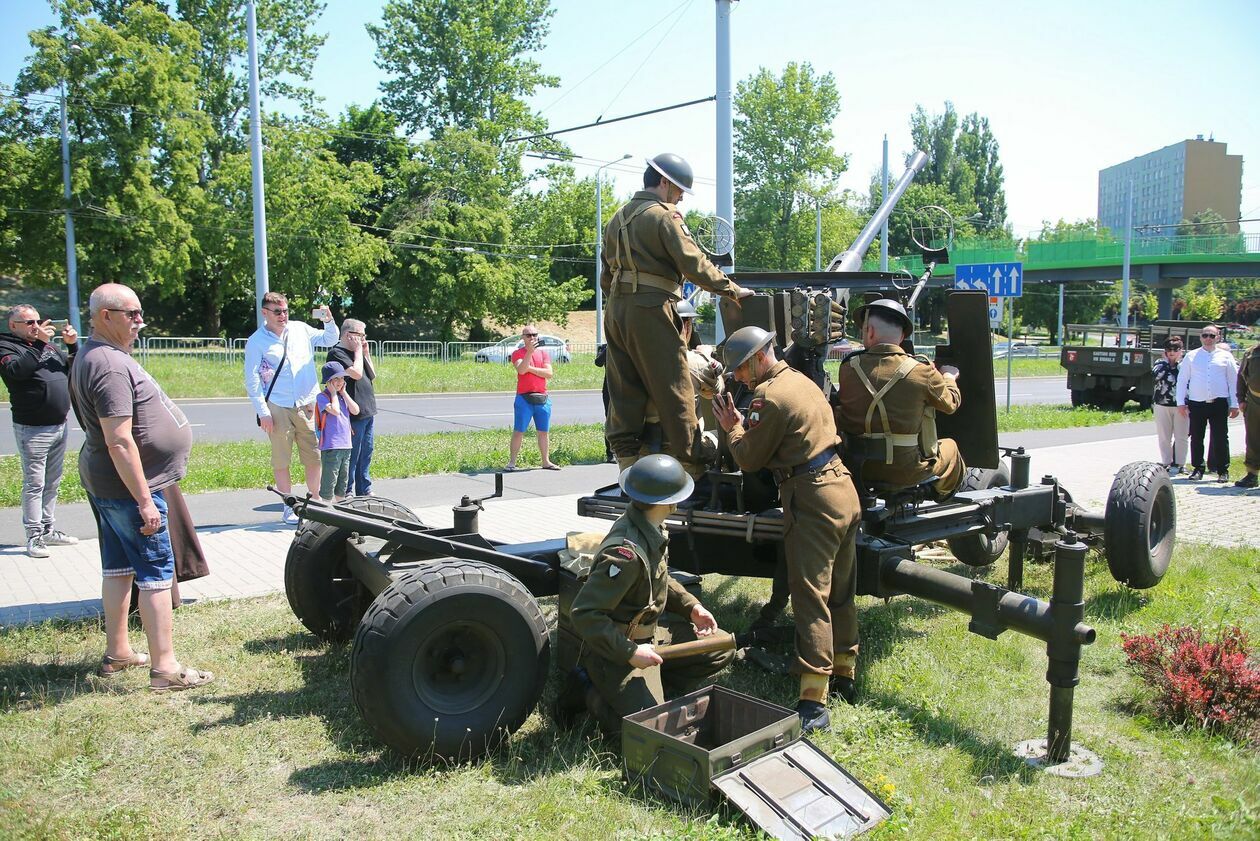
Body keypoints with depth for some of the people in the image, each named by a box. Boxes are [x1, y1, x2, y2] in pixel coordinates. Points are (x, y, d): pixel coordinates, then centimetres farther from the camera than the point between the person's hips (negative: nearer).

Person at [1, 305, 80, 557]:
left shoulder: (49, 345, 15)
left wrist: (73, 345, 1)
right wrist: (39, 344, -25)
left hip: (59, 425, 7)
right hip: (32, 429, -7)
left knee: (52, 483, 13)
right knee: (34, 484, -5)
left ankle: (49, 530, 22)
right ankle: (34, 536, -1)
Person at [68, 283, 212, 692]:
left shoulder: (96, 356, 12)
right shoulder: (111, 366, -23)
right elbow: (119, 441, -27)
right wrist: (144, 500, -25)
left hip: (103, 482, 11)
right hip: (128, 485, -11)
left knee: (118, 566, 17)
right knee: (156, 571, -5)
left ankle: (117, 651, 28)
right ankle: (164, 668, -1)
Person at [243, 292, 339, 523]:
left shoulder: (301, 330, 9)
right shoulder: (256, 341, -1)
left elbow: (330, 340, 19)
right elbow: (252, 380, -3)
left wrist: (329, 321, -2)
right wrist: (263, 412, -9)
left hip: (308, 406, 3)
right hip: (278, 408, -3)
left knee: (314, 457, 3)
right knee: (281, 461, 2)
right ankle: (288, 507, 12)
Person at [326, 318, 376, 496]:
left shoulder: (356, 352, 18)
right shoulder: (337, 353, -12)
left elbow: (372, 375, 19)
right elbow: (356, 373, -23)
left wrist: (366, 353, 11)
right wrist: (358, 351, -11)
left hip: (368, 412, 9)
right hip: (354, 415, -9)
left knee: (367, 452, 14)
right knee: (352, 455, -3)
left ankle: (364, 490, 24)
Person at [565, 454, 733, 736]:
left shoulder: (651, 528, -2)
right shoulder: (626, 552, -32)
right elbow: (584, 613, -32)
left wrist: (691, 606, 4)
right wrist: (630, 653, -29)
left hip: (652, 633, 9)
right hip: (617, 649, -9)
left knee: (721, 649, 11)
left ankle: (654, 687, 6)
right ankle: (593, 695, 4)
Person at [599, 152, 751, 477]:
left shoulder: (618, 219, 19)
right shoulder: (664, 216, -6)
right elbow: (694, 264, -12)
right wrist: (733, 290, -5)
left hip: (617, 310, 8)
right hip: (652, 310, -8)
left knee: (624, 390, 8)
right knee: (674, 391, -3)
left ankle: (627, 462, 10)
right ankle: (692, 468, 1)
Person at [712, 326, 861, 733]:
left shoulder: (771, 396, -13)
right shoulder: (801, 381, 16)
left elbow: (749, 459, -6)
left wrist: (732, 428, 10)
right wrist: (748, 424, 16)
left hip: (812, 500, -10)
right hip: (844, 490, 10)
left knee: (811, 596, -10)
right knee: (841, 593, 18)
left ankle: (813, 702, -11)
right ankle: (845, 676, 30)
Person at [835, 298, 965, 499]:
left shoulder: (848, 368, -10)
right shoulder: (921, 372, -14)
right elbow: (951, 402, 3)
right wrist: (948, 377, 27)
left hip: (857, 468, 3)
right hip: (905, 471, -2)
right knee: (950, 447, 26)